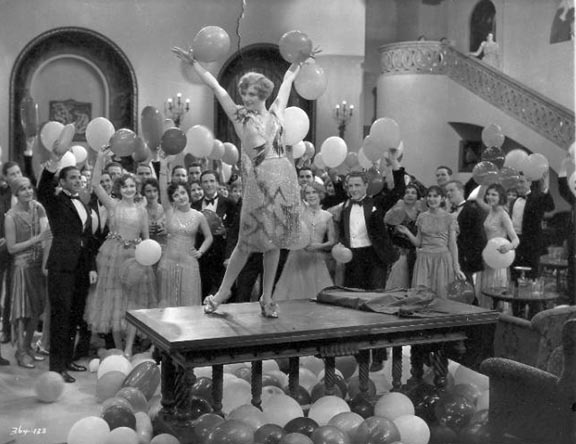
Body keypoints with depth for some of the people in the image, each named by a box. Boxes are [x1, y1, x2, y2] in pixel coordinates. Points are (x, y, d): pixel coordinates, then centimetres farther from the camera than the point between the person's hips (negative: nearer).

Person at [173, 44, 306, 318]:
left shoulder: (275, 112, 13)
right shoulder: (240, 116, 8)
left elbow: (287, 81, 25)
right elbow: (215, 85, 7)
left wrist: (298, 61, 32)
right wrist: (193, 63, 7)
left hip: (284, 178, 3)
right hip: (258, 181, -3)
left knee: (274, 242, 7)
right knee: (248, 241, 0)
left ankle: (267, 298, 17)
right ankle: (223, 292, 16)